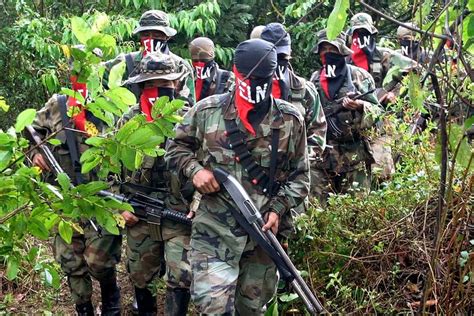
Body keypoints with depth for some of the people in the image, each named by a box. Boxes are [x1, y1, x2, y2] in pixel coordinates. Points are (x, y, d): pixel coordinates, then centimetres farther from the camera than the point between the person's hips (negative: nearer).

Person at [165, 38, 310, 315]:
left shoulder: (290, 120, 1)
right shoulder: (206, 111, -2)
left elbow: (300, 176, 6)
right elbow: (175, 148, 11)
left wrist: (278, 209, -8)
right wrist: (194, 169, -9)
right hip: (214, 229, -2)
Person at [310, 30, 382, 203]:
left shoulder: (359, 76, 2)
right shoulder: (315, 80, 11)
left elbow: (378, 111, 1)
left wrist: (359, 105, -18)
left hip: (355, 155, -2)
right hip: (322, 155, 3)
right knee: (320, 203, 2)